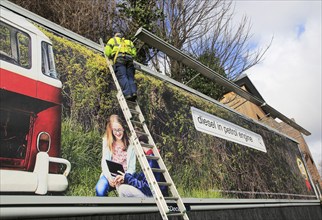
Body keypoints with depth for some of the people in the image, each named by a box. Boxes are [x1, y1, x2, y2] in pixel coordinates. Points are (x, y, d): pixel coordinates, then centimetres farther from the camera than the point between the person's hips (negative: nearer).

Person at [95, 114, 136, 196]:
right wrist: (109, 177, -19)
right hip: (109, 174, 2)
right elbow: (104, 162, -3)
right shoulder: (106, 140, 1)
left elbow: (132, 168, -4)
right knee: (100, 190, -28)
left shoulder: (130, 143, -7)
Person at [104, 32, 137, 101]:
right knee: (130, 77, -2)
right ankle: (134, 92, -23)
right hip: (129, 59, 4)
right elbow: (134, 52, 19)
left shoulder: (113, 40, 28)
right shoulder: (129, 42, 37)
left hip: (119, 58, -3)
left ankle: (128, 93, -32)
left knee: (122, 76, -16)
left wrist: (110, 57, 30)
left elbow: (107, 51, 13)